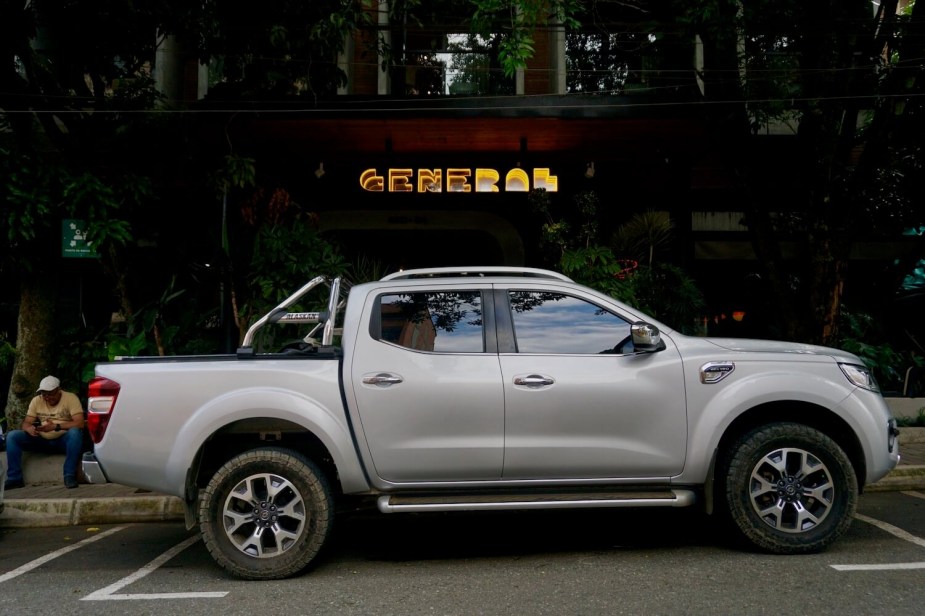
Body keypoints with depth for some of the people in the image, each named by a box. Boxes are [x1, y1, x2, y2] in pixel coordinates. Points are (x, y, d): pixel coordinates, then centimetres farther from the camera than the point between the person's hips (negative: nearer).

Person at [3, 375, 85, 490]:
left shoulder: (70, 398, -9)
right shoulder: (36, 401, 5)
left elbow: (79, 424, -19)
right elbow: (26, 423, 3)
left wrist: (55, 426, -29)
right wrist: (29, 428, -22)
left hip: (63, 441, -4)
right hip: (42, 441, 4)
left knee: (75, 432, -37)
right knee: (12, 436, -14)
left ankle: (69, 476, -30)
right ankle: (14, 479, -13)